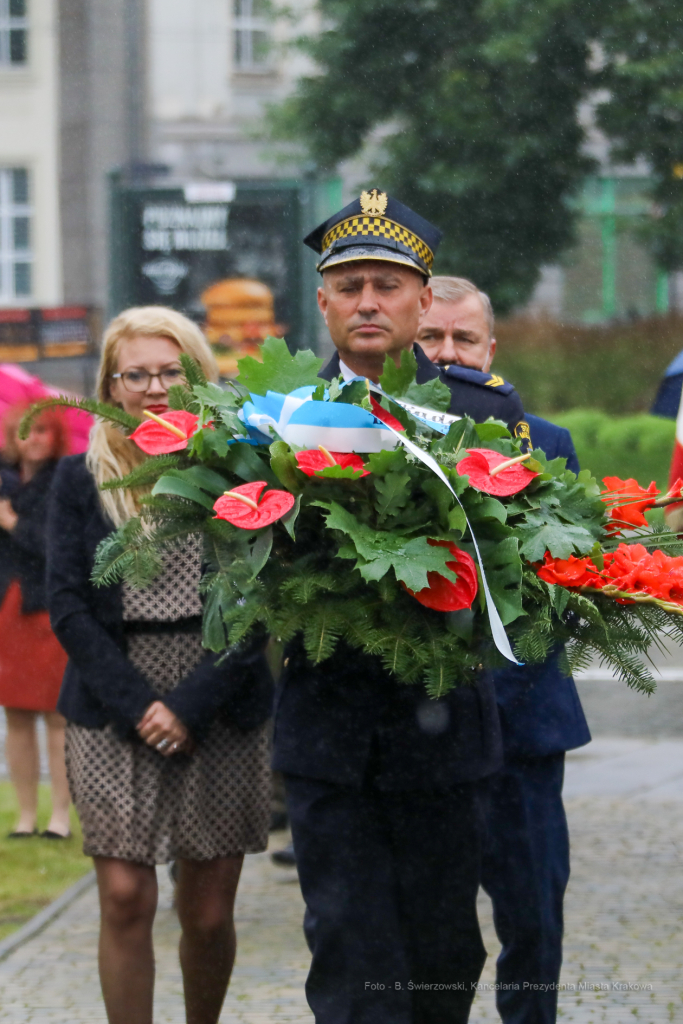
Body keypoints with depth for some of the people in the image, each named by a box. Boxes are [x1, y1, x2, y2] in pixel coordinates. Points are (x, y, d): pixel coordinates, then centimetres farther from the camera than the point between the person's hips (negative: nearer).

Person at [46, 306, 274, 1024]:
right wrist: (138, 707, -10)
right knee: (125, 900, -7)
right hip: (112, 716, 0)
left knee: (208, 911, 2)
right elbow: (68, 606, 0)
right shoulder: (80, 480, 6)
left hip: (220, 716, 0)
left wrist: (191, 705, -11)